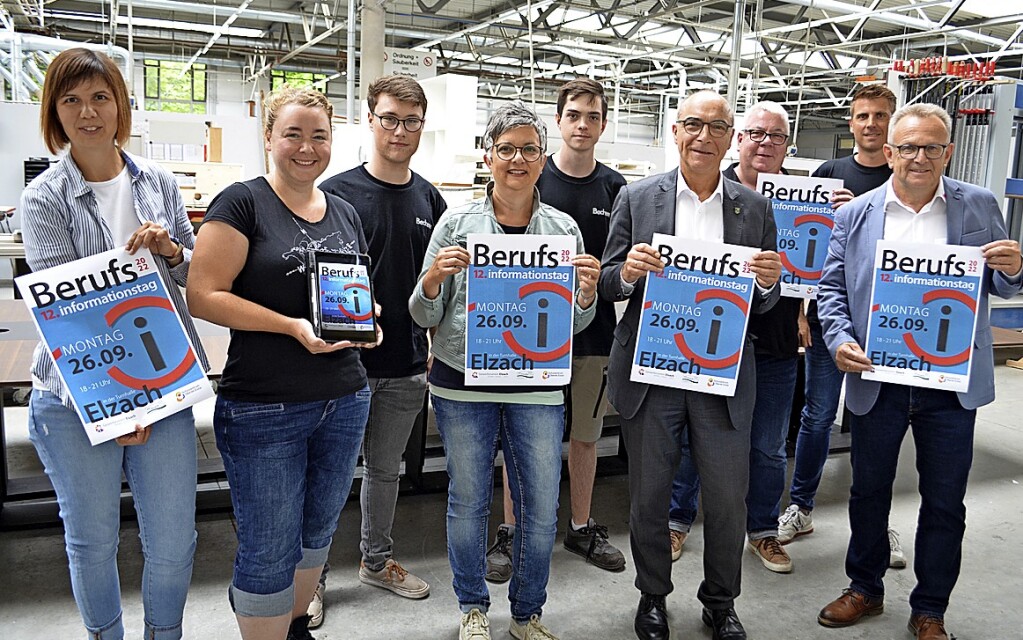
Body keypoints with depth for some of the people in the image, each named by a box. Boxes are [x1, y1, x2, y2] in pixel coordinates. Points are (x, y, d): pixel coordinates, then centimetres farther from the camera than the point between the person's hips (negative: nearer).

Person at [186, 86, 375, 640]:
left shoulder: (345, 214, 11)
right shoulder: (243, 202, -8)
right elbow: (203, 296, -14)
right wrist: (292, 325, -22)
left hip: (345, 401, 7)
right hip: (262, 409, -6)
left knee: (317, 531, 21)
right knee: (269, 549, 3)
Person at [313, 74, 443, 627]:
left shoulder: (429, 198, 6)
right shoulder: (337, 192, -7)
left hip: (406, 364, 4)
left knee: (385, 468, 19)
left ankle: (376, 560, 37)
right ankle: (312, 575, 26)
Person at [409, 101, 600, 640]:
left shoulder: (564, 229, 3)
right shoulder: (457, 223, -2)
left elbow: (575, 325, 9)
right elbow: (425, 317, 2)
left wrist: (587, 293, -12)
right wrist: (432, 280, -18)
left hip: (537, 385, 1)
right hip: (463, 384, -1)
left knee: (541, 511, 8)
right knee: (468, 501, 11)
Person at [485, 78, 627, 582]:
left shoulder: (615, 187, 6)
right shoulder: (530, 179, -2)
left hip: (594, 329, 3)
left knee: (585, 435, 14)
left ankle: (581, 527, 30)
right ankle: (510, 532, 20)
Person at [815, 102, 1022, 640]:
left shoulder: (978, 207, 3)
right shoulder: (856, 214, 2)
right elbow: (832, 288, 3)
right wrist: (840, 340, -14)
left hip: (952, 382, 0)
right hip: (876, 379, 1)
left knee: (944, 502, 10)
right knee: (869, 490, 14)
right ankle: (865, 589, 35)